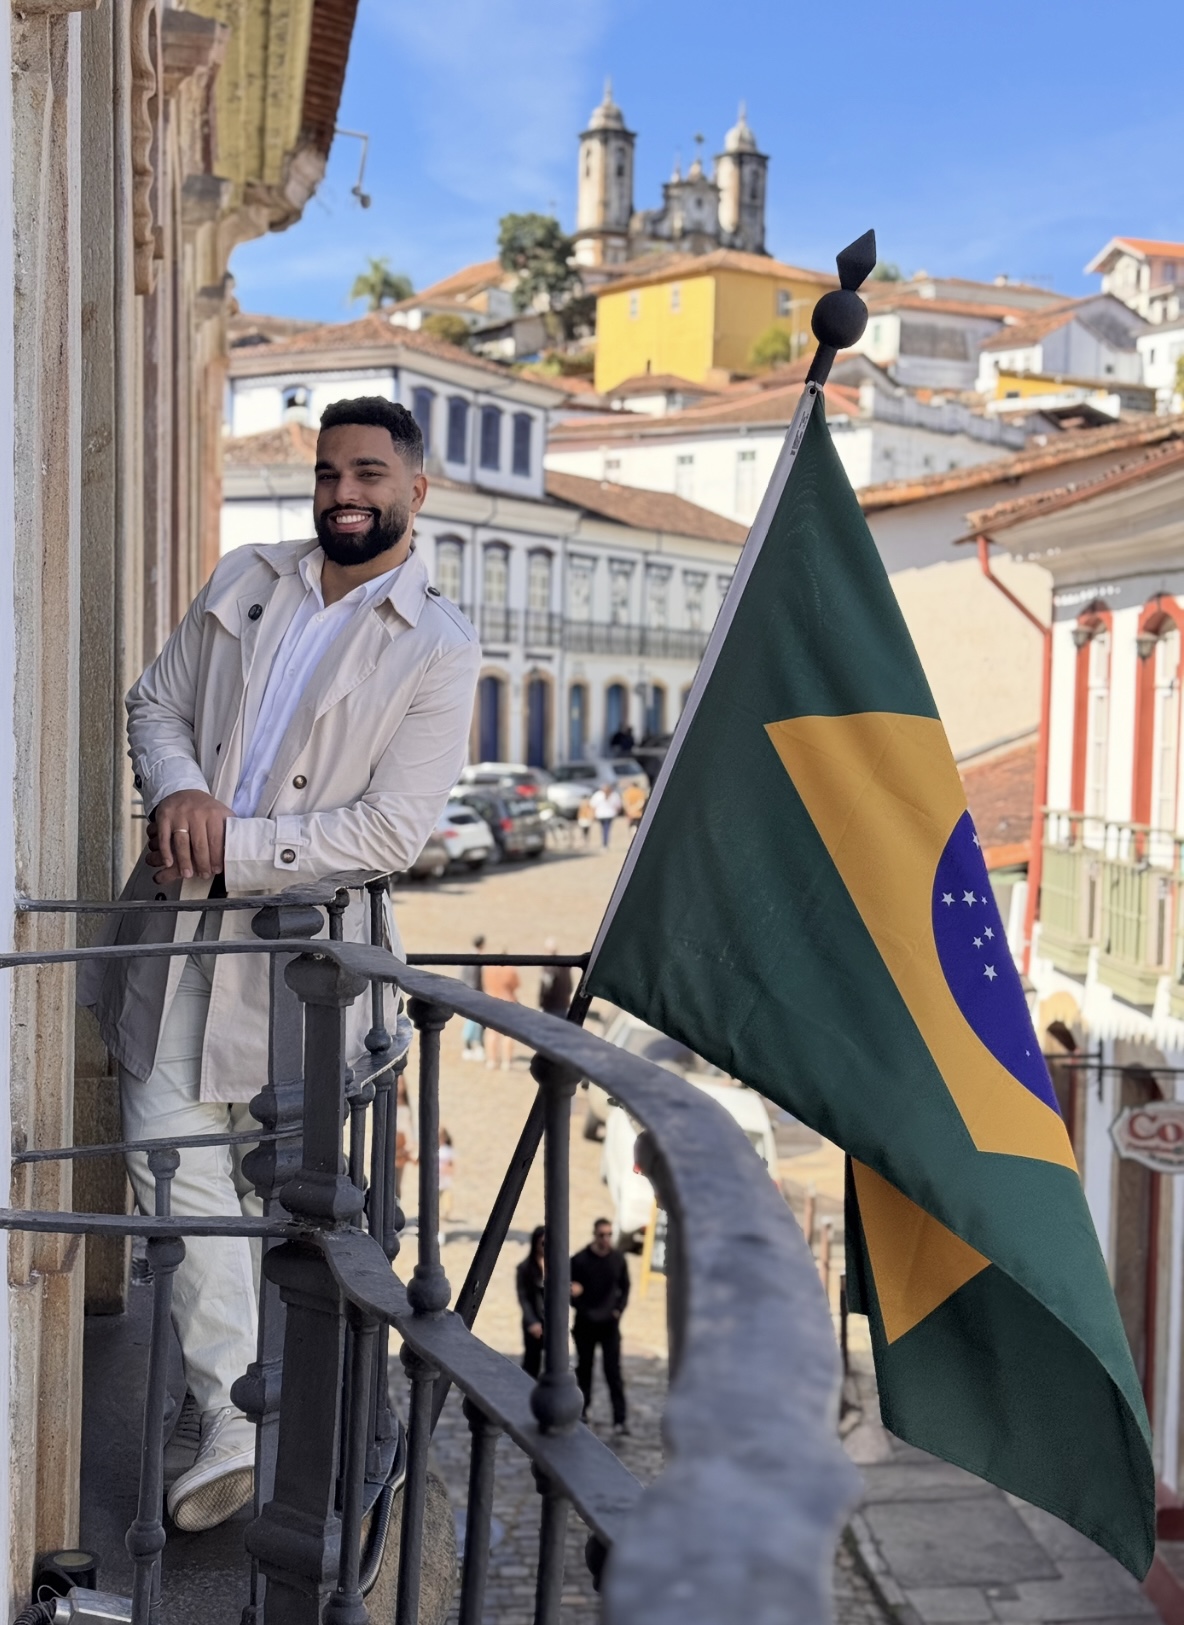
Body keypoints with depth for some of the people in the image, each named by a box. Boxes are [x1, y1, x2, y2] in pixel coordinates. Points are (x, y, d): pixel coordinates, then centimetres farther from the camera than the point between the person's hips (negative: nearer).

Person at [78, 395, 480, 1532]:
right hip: (182, 923, 4)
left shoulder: (437, 649, -5)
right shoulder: (247, 580, 9)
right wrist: (177, 787, -10)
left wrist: (236, 851, -16)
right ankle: (236, 1424, 5)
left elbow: (392, 830, -12)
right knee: (173, 1153, -3)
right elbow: (156, 700, 12)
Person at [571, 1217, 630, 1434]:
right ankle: (583, 1409, 30)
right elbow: (570, 1290, -4)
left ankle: (620, 1418, -5)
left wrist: (619, 1309, -2)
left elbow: (625, 1287, 10)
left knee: (613, 1370, -4)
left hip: (609, 1323, 1)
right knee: (584, 1367, 12)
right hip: (585, 1324, 0)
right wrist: (582, 1309, -15)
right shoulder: (579, 1260, -9)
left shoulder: (618, 1259, -1)